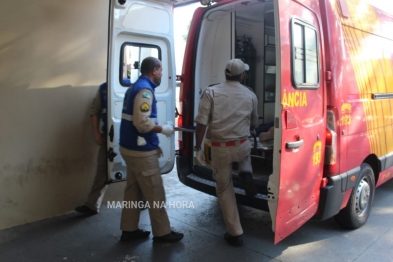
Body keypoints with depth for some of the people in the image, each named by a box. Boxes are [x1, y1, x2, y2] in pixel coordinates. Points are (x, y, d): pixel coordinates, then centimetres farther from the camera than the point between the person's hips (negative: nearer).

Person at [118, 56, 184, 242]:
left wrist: (153, 144, 15)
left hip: (131, 147, 10)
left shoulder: (135, 87, 13)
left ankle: (129, 230, 26)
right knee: (155, 193, 2)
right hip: (141, 151, -10)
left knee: (133, 191, 16)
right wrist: (163, 129, -10)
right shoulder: (145, 90, -17)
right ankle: (162, 233, 15)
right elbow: (142, 124, -26)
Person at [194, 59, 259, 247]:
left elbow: (201, 123, -10)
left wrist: (198, 148, -1)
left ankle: (235, 233, 18)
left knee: (224, 189, 13)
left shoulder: (211, 92, -3)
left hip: (219, 148, -2)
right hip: (242, 146, 2)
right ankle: (246, 175, 13)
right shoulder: (250, 95, 4)